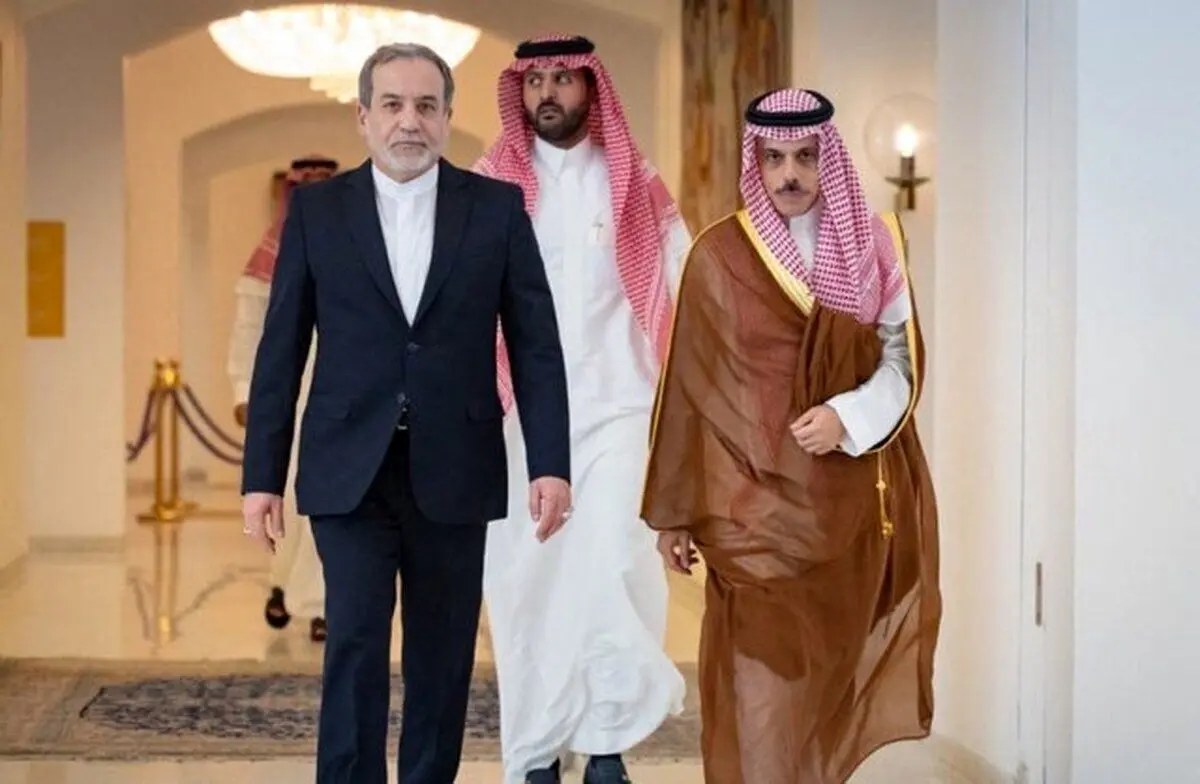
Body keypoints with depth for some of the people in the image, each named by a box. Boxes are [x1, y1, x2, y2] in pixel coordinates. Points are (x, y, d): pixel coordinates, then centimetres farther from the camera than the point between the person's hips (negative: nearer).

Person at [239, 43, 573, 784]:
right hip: (349, 470, -1)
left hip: (453, 469, 1)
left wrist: (552, 463, -9)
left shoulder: (498, 207, 2)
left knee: (443, 654, 9)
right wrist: (262, 475, -1)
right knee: (356, 644, -6)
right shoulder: (316, 209, 2)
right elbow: (281, 352, 2)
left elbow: (537, 345, 0)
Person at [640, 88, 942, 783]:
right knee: (764, 681, -5)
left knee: (830, 673, 10)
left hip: (851, 501, 3)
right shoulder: (719, 256, -3)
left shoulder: (874, 245, 4)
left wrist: (848, 417, -17)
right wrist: (673, 511, 3)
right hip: (757, 506, -2)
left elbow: (902, 360, 3)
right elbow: (689, 390, 1)